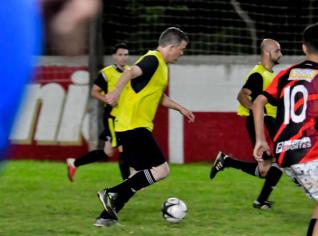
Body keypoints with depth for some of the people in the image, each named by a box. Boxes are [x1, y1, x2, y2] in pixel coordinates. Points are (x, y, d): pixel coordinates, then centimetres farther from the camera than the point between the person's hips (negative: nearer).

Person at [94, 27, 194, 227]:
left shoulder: (161, 65, 20)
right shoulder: (153, 60, -11)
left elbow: (159, 97, 37)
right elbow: (131, 72, -31)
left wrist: (180, 108, 39)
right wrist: (117, 91, -46)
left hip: (132, 127, 10)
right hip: (134, 126, -10)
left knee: (143, 175, 12)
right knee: (161, 170, -12)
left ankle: (108, 216, 12)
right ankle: (112, 194, -12)